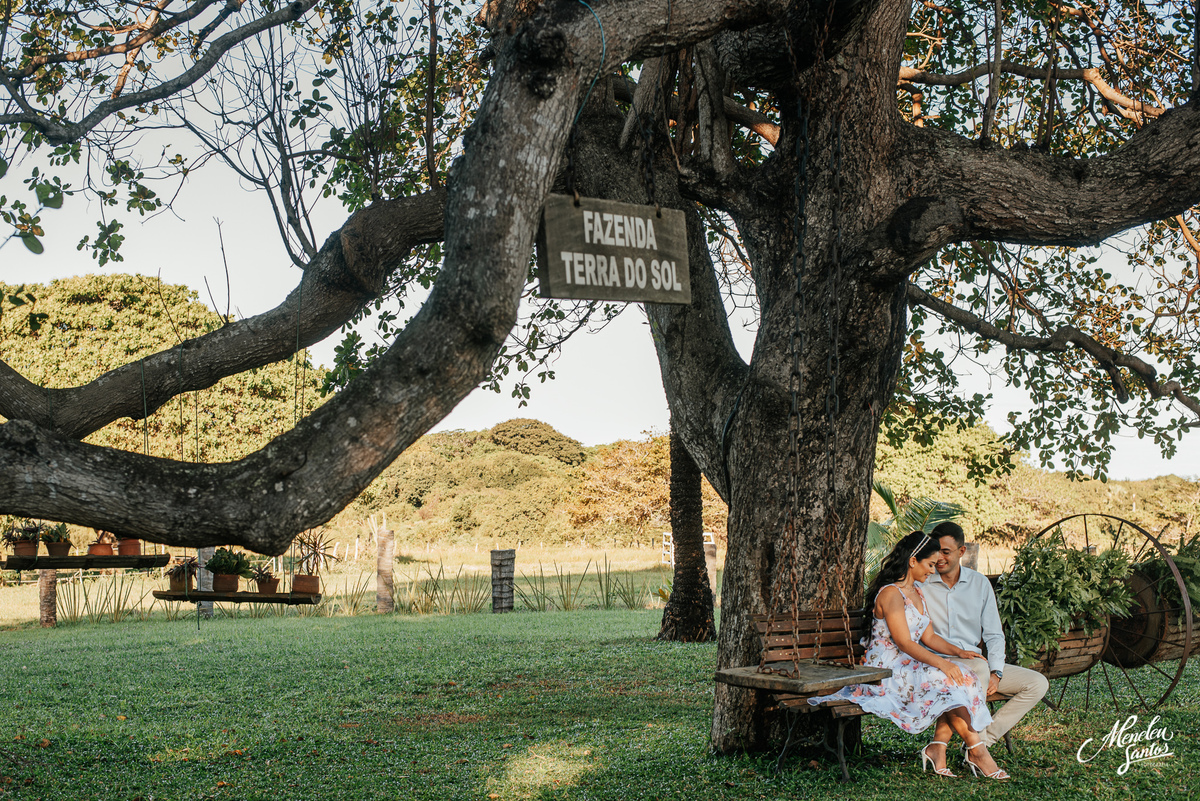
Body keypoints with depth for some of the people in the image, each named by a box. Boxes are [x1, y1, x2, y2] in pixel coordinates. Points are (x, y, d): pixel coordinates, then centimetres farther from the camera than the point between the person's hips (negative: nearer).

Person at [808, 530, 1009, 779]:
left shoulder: (917, 593, 17)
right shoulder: (891, 593, -14)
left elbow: (928, 637, 15)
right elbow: (904, 643, -20)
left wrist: (959, 651, 0)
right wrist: (941, 663, -27)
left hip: (910, 665, 9)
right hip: (886, 670, -9)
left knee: (959, 679, -16)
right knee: (950, 680, -25)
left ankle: (938, 747, -19)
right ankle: (976, 750, -17)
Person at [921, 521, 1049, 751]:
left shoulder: (979, 583, 10)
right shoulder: (920, 584, 0)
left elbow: (993, 634, 10)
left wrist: (996, 672, -6)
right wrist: (957, 652, -16)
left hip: (975, 661, 5)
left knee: (1037, 683, -9)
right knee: (979, 667, -36)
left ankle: (985, 739, -13)